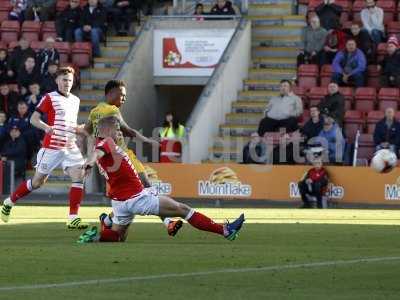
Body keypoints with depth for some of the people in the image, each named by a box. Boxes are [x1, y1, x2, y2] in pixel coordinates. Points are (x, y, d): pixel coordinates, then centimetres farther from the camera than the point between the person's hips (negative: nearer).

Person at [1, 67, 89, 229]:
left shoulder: (75, 100, 15)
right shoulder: (49, 98, -4)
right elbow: (33, 119, -9)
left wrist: (80, 130, 8)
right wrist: (46, 127, -27)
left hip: (70, 147, 5)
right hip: (51, 147, -5)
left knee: (79, 176, -15)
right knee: (38, 181, 3)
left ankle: (73, 218, -14)